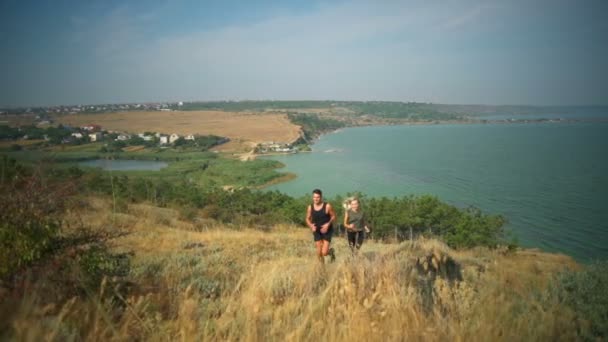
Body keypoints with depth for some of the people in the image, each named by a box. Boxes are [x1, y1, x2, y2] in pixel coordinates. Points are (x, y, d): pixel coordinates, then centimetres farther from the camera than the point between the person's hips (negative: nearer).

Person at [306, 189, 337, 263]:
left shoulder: (327, 206, -14)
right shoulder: (310, 207, -5)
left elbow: (333, 216, -3)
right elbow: (308, 219, 6)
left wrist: (328, 224, -18)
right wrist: (311, 226, -14)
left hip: (327, 231, -3)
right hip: (316, 231, 3)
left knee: (324, 253, -10)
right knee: (319, 253, 4)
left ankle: (331, 251, 25)